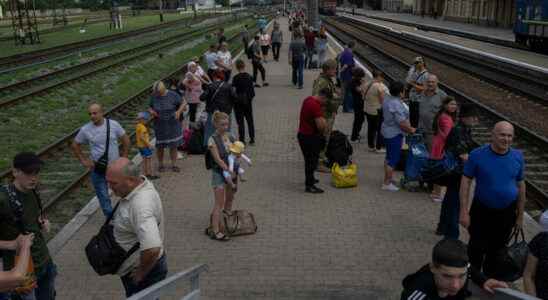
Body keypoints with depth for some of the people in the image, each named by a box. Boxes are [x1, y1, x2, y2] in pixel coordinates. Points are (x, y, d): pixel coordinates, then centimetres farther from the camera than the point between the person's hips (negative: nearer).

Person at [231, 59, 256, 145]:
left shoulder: (235, 78, -15)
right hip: (248, 101, 4)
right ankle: (252, 139, 16)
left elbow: (233, 90, -14)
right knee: (250, 120, 13)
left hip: (238, 101, -4)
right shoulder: (249, 77, -1)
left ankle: (242, 139, 5)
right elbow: (252, 90, 4)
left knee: (240, 121, 2)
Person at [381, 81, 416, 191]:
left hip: (387, 130, 10)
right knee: (393, 159, -1)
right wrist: (411, 130, -8)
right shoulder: (397, 105, -26)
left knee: (389, 156, 22)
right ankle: (387, 183, 5)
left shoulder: (387, 99, 3)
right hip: (395, 134, -10)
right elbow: (402, 123, -26)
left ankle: (389, 177, 35)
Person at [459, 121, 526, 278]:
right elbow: (465, 181, -11)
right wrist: (464, 211, -15)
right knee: (476, 248, 7)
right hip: (481, 211, -3)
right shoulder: (477, 155, -14)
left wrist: (520, 215, 9)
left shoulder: (517, 157, -4)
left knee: (496, 249, 17)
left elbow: (520, 186, 6)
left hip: (506, 214, 3)